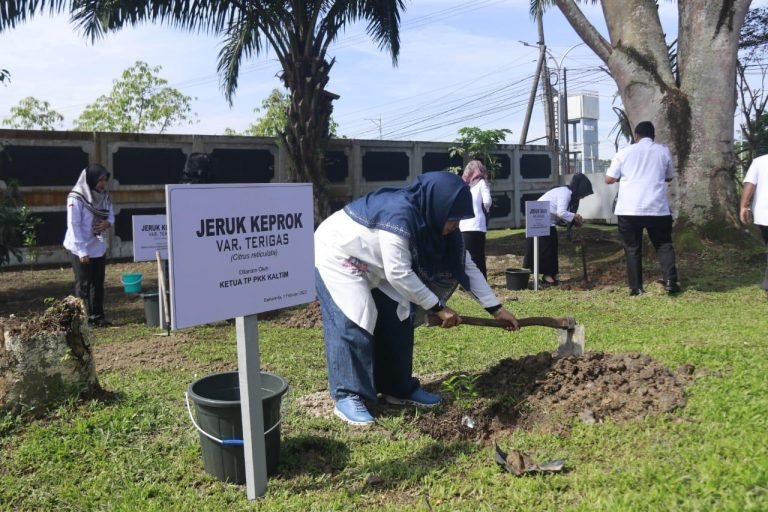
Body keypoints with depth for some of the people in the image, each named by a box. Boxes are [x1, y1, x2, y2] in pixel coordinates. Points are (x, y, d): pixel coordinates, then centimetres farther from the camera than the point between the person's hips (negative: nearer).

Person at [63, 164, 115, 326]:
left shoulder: (104, 195, 3)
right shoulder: (76, 198, -16)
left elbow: (111, 215, 13)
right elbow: (74, 226, -18)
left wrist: (108, 223, -12)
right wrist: (82, 251, -21)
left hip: (99, 247, 6)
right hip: (82, 249, -6)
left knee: (98, 283, 10)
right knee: (84, 285, 2)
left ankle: (98, 316, 17)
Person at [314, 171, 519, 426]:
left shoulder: (433, 221, -9)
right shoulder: (399, 216, -36)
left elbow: (466, 266, -4)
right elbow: (399, 274, -34)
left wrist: (496, 308, -4)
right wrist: (438, 307, -27)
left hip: (370, 264, 9)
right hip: (336, 256, -9)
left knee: (397, 318, 3)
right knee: (353, 322, -16)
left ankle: (399, 389, 13)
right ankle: (347, 397, -7)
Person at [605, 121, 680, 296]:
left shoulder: (624, 153, 5)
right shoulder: (663, 151, 8)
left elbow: (609, 179, 7)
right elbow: (669, 177, 20)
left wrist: (611, 171, 27)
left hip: (629, 210, 0)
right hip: (658, 208, 1)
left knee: (632, 249, 7)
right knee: (664, 245, 13)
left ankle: (636, 287, 5)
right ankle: (670, 281, 0)